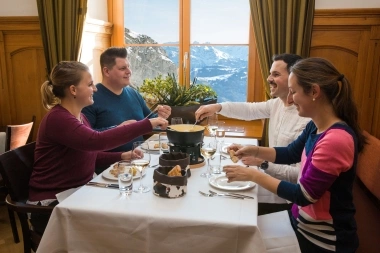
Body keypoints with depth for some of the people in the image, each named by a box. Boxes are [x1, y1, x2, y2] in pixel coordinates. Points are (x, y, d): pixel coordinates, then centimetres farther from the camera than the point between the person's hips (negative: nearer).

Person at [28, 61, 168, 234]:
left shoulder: (79, 116, 7)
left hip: (78, 192, 8)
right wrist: (148, 124, -35)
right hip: (52, 202, -8)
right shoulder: (57, 119, -22)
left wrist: (121, 156, -4)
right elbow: (98, 141, -37)